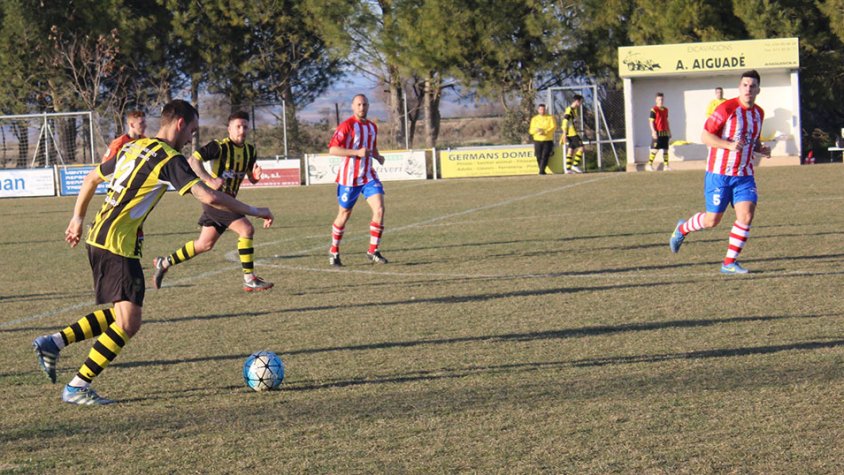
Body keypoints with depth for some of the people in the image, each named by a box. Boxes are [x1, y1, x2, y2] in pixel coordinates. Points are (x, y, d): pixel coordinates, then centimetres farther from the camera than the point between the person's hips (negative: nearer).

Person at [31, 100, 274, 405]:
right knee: (128, 323, -7)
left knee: (120, 313, 17)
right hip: (120, 245, -9)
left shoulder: (133, 148, 16)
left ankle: (52, 343, 13)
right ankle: (77, 388, -5)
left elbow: (92, 178, 27)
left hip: (98, 239, 9)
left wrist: (78, 218, 36)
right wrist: (253, 211, -11)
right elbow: (208, 197, -21)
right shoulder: (169, 159, -11)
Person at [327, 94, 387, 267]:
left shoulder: (372, 127, 11)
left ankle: (373, 251, -3)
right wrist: (357, 152, -25)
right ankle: (334, 252, 24)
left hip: (369, 176, 5)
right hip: (349, 177, -5)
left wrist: (378, 156, 4)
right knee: (344, 215, 5)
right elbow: (333, 149, -18)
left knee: (379, 209, -12)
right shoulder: (347, 125, -11)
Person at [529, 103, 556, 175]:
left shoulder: (550, 117, 6)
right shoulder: (534, 119, 12)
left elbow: (554, 127, -5)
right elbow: (531, 131, 6)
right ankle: (541, 170, 10)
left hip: (548, 140, -2)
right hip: (538, 140, 2)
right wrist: (536, 130, -18)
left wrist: (545, 132, -20)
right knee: (539, 156, -4)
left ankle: (542, 170, -18)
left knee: (545, 156, -14)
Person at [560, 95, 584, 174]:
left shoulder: (575, 110, 17)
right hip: (571, 134, -9)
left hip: (573, 134, 9)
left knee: (571, 150, 7)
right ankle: (575, 165, -10)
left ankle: (568, 169, 7)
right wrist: (564, 134, -20)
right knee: (581, 148, -11)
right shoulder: (569, 110, -12)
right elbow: (565, 122, -16)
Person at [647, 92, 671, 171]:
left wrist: (669, 131, 20)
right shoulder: (654, 110, -7)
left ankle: (666, 165, 9)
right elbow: (651, 121, -10)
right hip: (657, 132, -7)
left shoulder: (666, 110, 14)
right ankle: (649, 165, -3)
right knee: (654, 149, -8)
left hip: (665, 132, 7)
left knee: (665, 149, 6)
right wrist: (653, 131, -20)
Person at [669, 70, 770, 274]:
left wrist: (761, 149, 2)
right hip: (719, 174, -5)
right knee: (712, 220, 2)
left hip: (745, 175, 5)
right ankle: (682, 229, 34)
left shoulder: (759, 113, 9)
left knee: (746, 216, -12)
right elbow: (705, 136, -13)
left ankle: (730, 263, -1)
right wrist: (730, 145, -26)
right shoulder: (727, 108, -13)